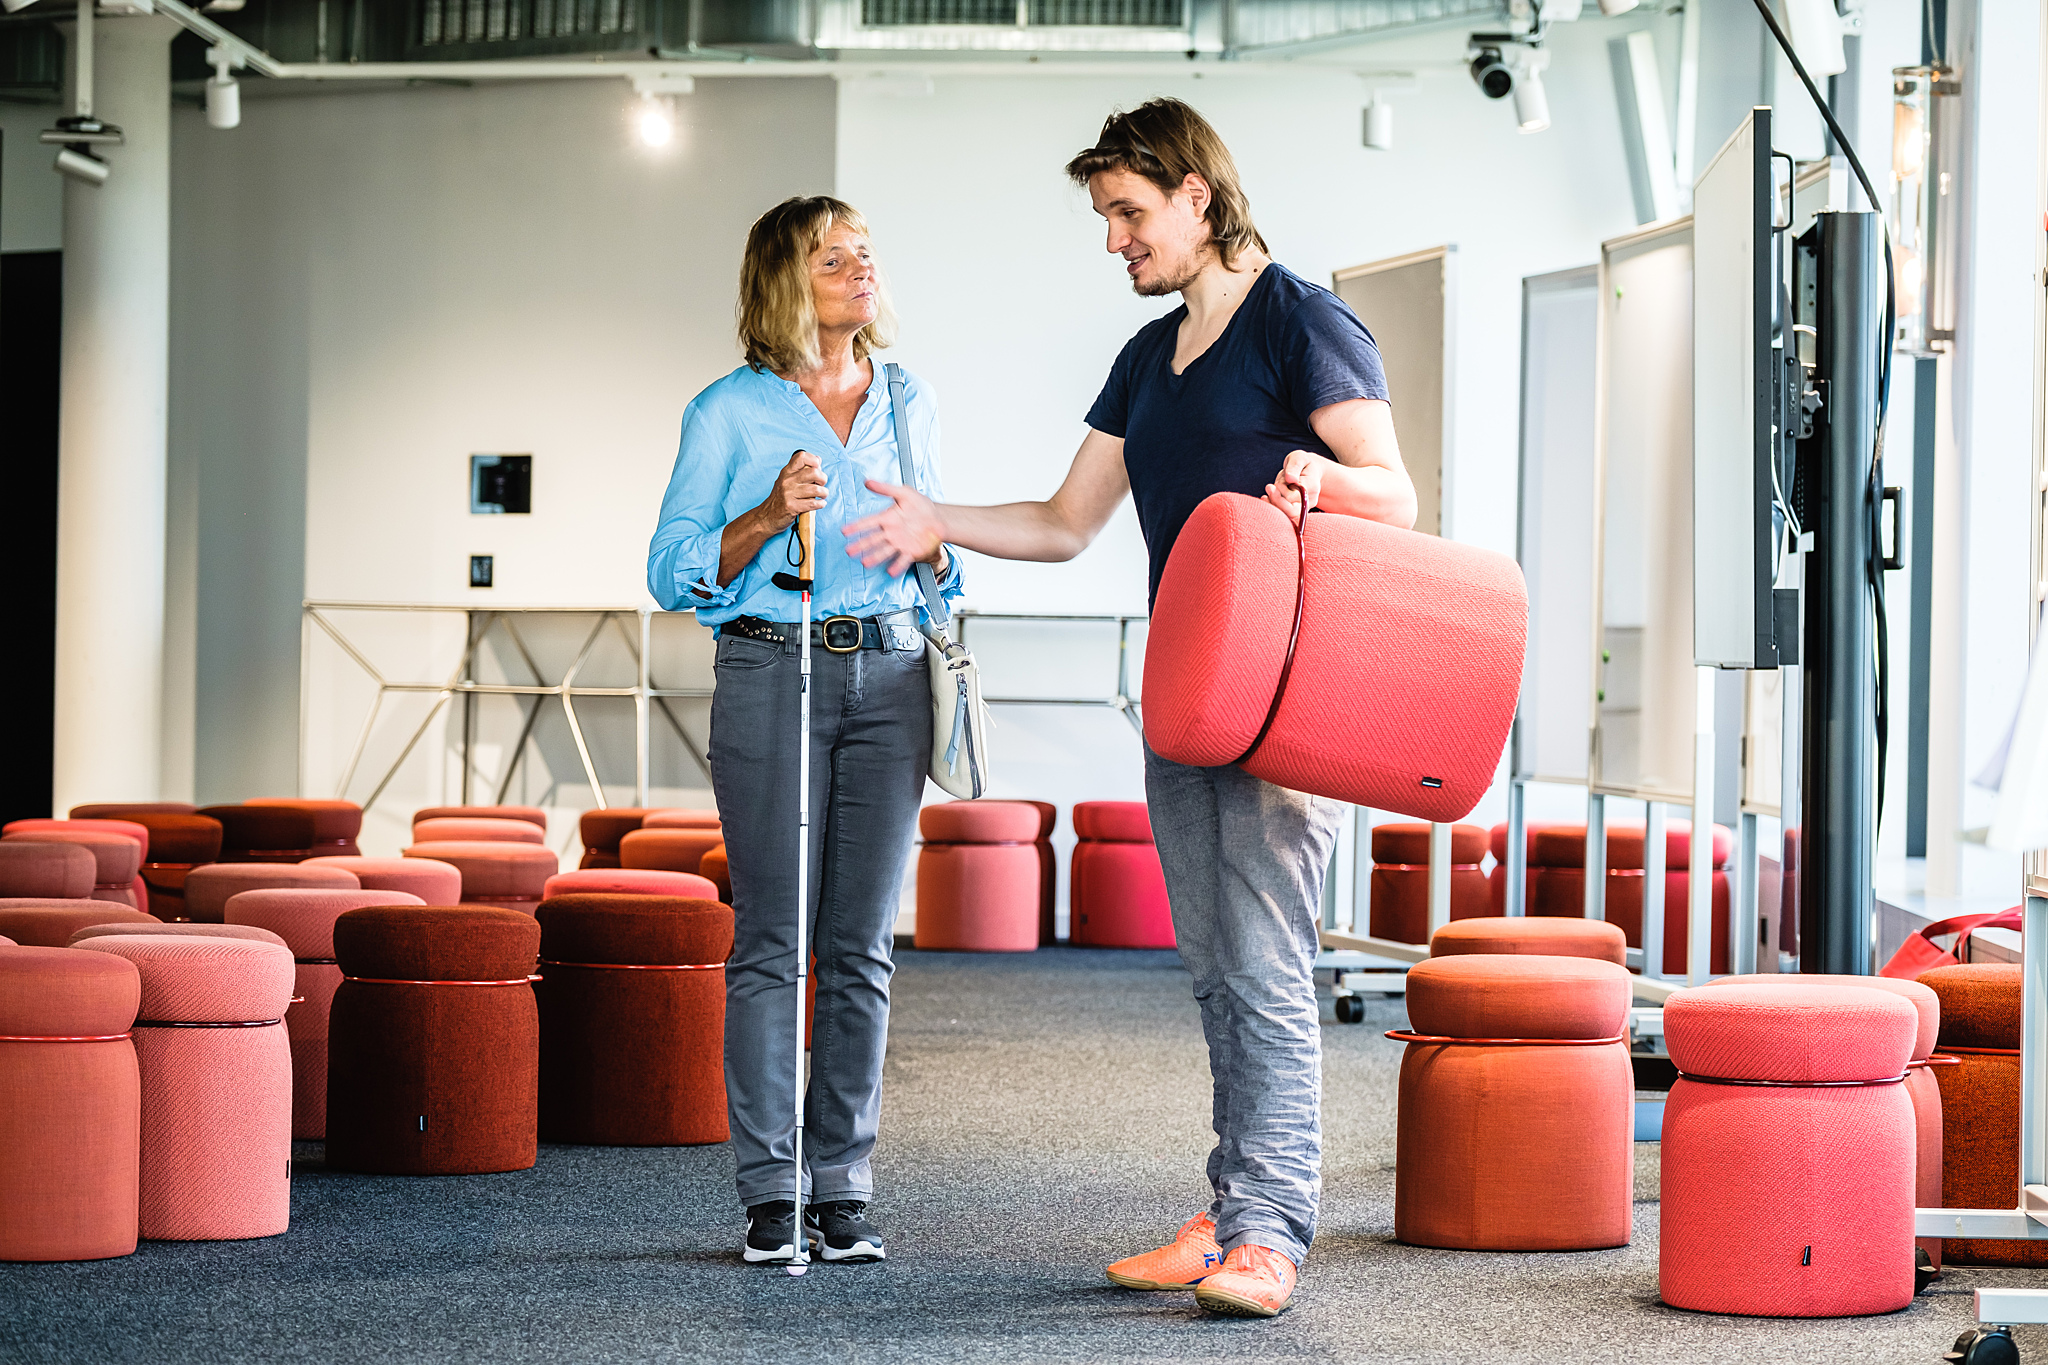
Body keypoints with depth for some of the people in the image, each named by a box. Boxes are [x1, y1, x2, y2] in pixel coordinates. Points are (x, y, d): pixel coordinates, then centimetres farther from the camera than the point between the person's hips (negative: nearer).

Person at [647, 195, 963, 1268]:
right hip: (768, 669, -3)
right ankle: (771, 1192, 0)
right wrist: (772, 512, -14)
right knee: (772, 939, -5)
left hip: (888, 672, 3)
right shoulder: (730, 411, 2)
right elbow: (673, 573, 0)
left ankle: (843, 1187, 7)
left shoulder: (910, 404, 14)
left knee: (861, 945, 2)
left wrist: (925, 535, -1)